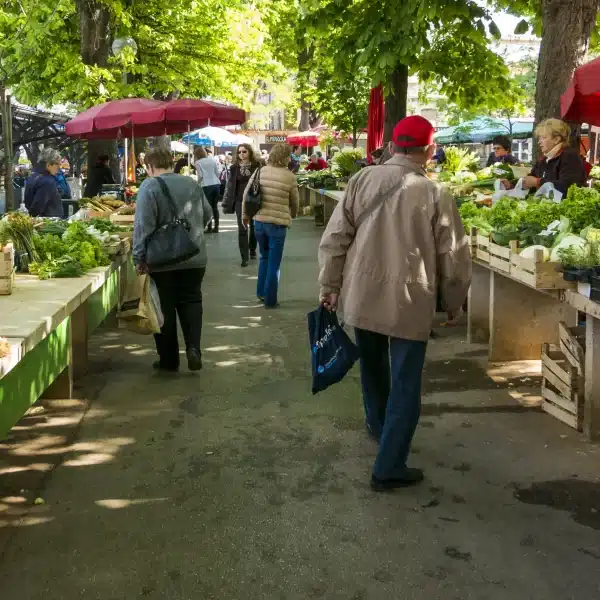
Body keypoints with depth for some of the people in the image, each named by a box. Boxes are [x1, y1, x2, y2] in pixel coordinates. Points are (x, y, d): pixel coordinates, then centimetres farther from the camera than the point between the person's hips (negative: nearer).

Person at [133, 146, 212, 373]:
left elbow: (143, 226, -17)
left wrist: (139, 258, -11)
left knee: (165, 309, 7)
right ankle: (193, 348, -3)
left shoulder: (149, 186, -11)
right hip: (194, 258, 4)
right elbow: (207, 214, 15)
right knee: (191, 301, 15)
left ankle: (169, 360, 15)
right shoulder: (192, 183, 5)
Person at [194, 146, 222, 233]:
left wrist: (198, 183, 9)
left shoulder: (198, 162, -2)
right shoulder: (212, 159, 11)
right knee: (215, 207, 11)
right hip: (216, 184, 5)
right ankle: (216, 227, 13)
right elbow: (217, 172, 10)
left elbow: (200, 176, -6)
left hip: (207, 186, -5)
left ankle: (210, 228, -1)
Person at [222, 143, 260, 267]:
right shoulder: (234, 167, 2)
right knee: (242, 229, -3)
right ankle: (244, 257, 0)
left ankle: (252, 249, 35)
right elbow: (230, 186, 2)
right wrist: (227, 203, -2)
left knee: (254, 226, 13)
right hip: (240, 201, 1)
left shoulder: (257, 166, -4)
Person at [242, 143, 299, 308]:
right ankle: (270, 300, 11)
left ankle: (261, 292, 27)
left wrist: (245, 215, 19)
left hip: (259, 221, 4)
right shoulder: (290, 176, -7)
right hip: (278, 223, -4)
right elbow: (294, 202, 4)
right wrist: (293, 215, 26)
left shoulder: (260, 172, 1)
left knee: (264, 257, 24)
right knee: (274, 263, 6)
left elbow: (246, 195, 5)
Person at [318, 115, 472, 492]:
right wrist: (454, 304, 10)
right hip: (410, 303, -4)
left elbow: (335, 238, -1)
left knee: (373, 366, 26)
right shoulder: (436, 195, -10)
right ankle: (389, 469, 8)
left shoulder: (362, 181, -2)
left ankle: (379, 425, 48)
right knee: (406, 385, 6)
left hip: (362, 298, 4)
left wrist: (331, 285, 10)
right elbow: (453, 258, -4)